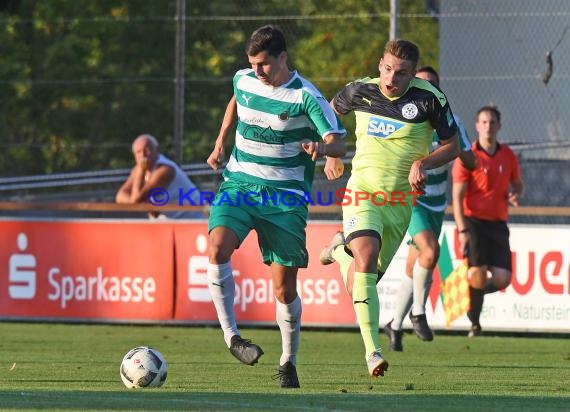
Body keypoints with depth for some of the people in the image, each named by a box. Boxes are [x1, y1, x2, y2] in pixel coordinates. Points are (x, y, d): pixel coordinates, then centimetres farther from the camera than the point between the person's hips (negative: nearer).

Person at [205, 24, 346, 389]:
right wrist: (221, 142, 22)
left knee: (285, 287, 0)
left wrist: (321, 147, -40)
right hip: (239, 184, 3)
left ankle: (289, 363, 18)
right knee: (218, 249, -26)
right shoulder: (243, 81, 3)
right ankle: (232, 337, -19)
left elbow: (339, 142, -18)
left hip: (285, 195, -3)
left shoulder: (306, 97, -12)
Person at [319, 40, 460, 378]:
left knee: (359, 285, 9)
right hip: (362, 192, -1)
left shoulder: (429, 99, -9)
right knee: (367, 256, -27)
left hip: (400, 200, 1)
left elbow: (452, 145, 0)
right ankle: (372, 350, -28)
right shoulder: (360, 91, -3)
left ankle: (340, 250, 46)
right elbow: (331, 111, 19)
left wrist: (423, 163, -16)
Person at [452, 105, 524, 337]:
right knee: (478, 274, -14)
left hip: (498, 224, 4)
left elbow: (518, 184, 24)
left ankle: (473, 291, 25)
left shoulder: (508, 156, 9)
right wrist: (462, 230, -15)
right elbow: (457, 196, -7)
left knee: (503, 279, -6)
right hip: (474, 222, -4)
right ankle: (474, 324, 4)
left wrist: (516, 195, -2)